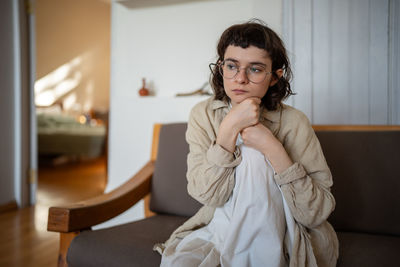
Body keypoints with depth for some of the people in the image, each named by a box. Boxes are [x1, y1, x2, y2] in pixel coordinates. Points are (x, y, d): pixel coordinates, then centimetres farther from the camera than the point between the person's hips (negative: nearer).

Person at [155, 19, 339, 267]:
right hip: (221, 227, 1)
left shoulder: (292, 122, -13)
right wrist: (230, 127, -25)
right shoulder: (203, 115, -5)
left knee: (253, 157, -24)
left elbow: (316, 213, -18)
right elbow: (208, 195, -15)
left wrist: (272, 147, -27)